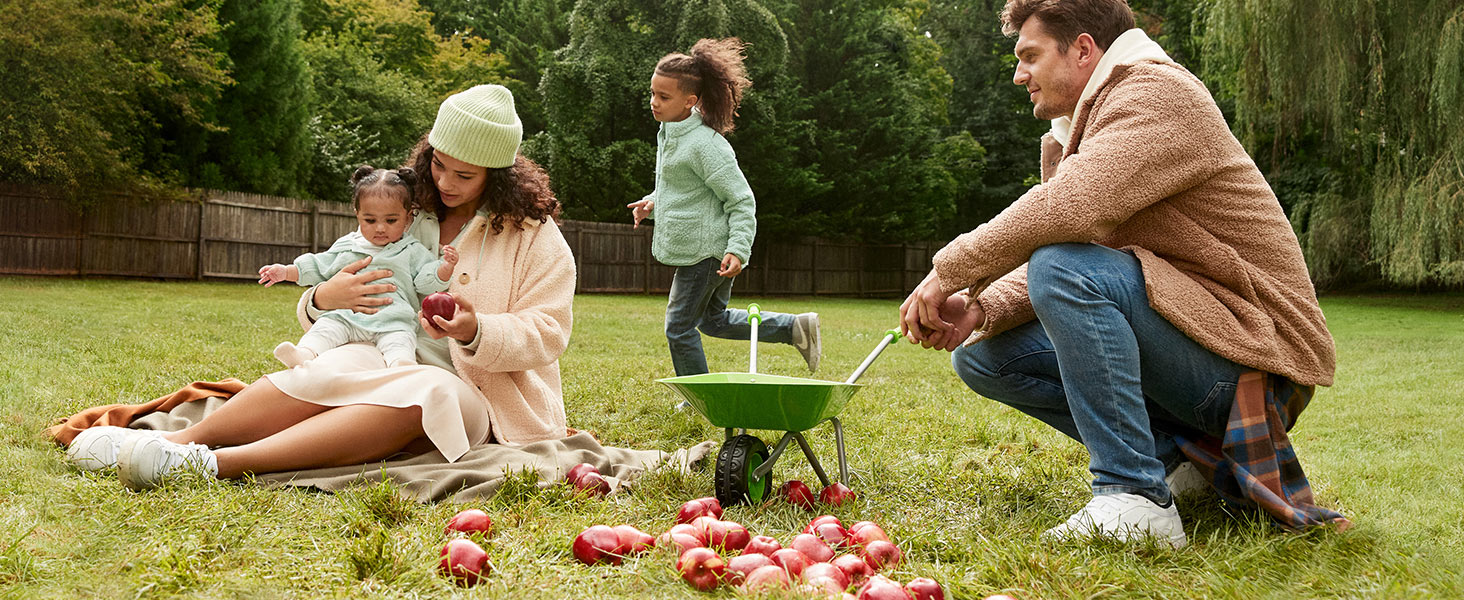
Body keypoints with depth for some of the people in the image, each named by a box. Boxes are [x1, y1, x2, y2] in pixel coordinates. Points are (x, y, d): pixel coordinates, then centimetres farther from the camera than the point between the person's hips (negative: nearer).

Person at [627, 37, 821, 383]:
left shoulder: (706, 144, -21)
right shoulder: (668, 132, 8)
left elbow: (741, 201, -19)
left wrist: (738, 249, -27)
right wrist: (652, 203, 7)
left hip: (706, 250, -10)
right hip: (696, 248, 10)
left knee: (679, 326, 1)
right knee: (714, 321, 21)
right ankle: (795, 328, 24)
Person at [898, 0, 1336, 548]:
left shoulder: (1158, 92, -13)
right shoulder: (1084, 128, 18)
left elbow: (1068, 210, -29)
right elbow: (1059, 244, 11)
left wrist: (949, 272, -20)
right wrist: (978, 307, -8)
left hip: (1257, 356, -10)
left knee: (1064, 268, -30)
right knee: (979, 355, 4)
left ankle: (1136, 501, -27)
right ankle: (1175, 454, 3)